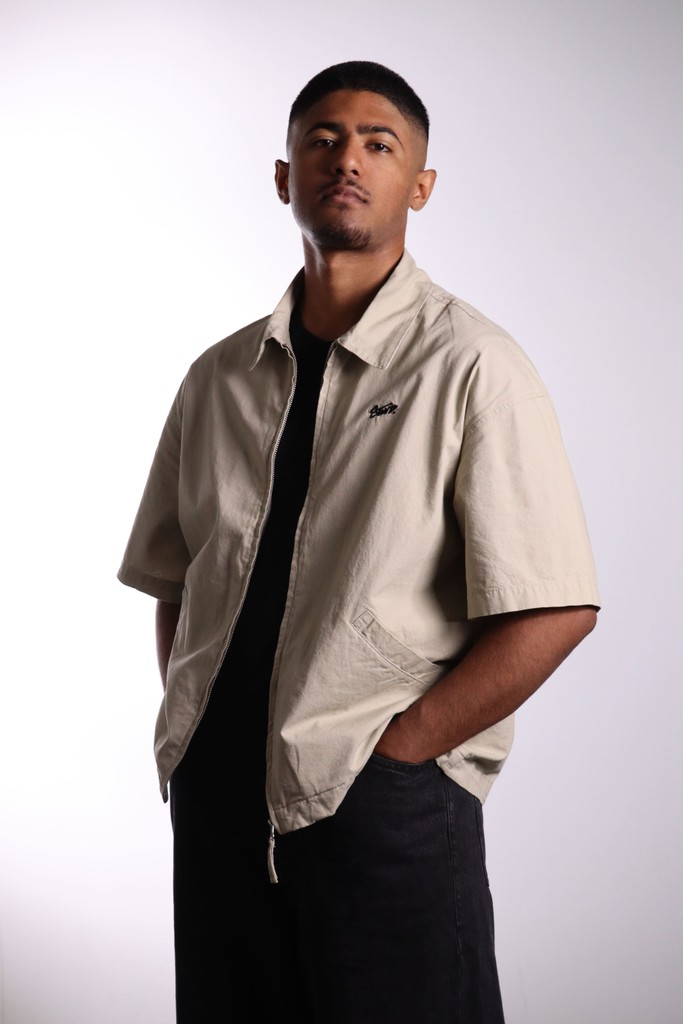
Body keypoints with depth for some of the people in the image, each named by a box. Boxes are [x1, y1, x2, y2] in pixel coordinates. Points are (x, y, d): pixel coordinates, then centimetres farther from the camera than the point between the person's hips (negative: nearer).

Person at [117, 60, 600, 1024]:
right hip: (216, 800, 5)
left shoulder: (471, 366, -7)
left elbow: (554, 611, -12)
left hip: (388, 803, -4)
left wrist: (393, 750, -12)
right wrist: (187, 737, 2)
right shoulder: (219, 377, 9)